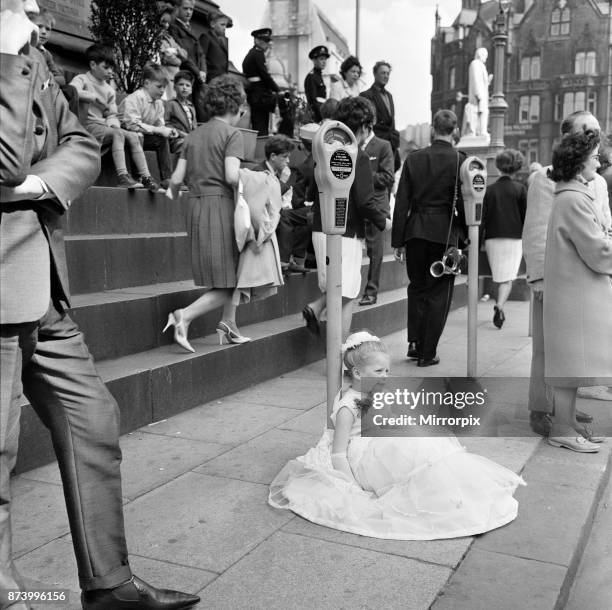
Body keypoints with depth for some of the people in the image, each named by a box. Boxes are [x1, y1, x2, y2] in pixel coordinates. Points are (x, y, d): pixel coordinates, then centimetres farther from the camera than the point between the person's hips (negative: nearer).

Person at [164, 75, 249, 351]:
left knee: (233, 270, 20)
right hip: (219, 204, -7)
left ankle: (228, 325, 18)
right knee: (228, 285, -1)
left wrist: (174, 195, 29)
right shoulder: (232, 133, -4)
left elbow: (177, 178, 8)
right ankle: (185, 316, -14)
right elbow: (232, 175, -18)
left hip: (195, 206, 8)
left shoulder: (193, 135, 15)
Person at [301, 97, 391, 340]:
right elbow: (365, 201, -19)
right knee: (346, 296, 2)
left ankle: (315, 308, 2)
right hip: (346, 232, -7)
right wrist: (383, 221, -3)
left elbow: (311, 194, 15)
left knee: (337, 287, 26)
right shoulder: (358, 158, -13)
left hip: (321, 229, 7)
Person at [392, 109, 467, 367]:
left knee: (417, 287, 19)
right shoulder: (459, 160, -6)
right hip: (445, 232, -2)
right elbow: (464, 203, -7)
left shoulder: (413, 158, 2)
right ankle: (427, 353, 12)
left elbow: (402, 202, 1)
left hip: (416, 231, 3)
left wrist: (398, 240, 5)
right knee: (438, 293, 7)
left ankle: (414, 343, 16)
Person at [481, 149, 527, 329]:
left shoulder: (489, 189, 2)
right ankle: (499, 306, -21)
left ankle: (500, 308, 17)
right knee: (508, 278, 0)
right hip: (514, 238, -2)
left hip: (493, 239, 2)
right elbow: (526, 216, 0)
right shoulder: (520, 189, -1)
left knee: (500, 277, 13)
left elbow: (483, 217, 2)